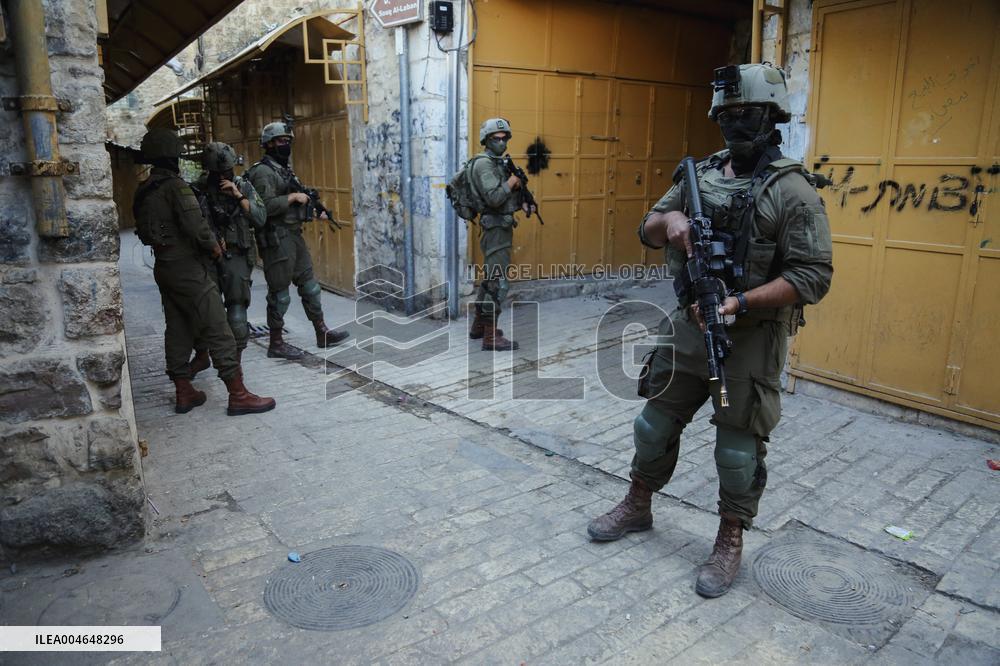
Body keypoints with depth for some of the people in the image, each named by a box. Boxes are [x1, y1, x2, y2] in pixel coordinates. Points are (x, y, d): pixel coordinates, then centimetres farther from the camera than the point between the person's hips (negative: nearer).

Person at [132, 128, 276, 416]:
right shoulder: (175, 185, -14)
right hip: (188, 268, -9)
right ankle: (238, 395, -6)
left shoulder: (143, 191, 11)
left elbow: (145, 231, 16)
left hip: (164, 269, 9)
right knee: (217, 330, -7)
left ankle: (184, 392, 19)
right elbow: (195, 226, -21)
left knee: (177, 330, 13)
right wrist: (214, 246, -6)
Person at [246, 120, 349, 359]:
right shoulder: (262, 171, -12)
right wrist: (294, 197, -17)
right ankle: (276, 344, 11)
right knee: (280, 294, -1)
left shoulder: (286, 169, 16)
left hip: (295, 236, 9)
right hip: (276, 239, -9)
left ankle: (322, 334, 22)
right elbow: (267, 206, -25)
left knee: (309, 286, 13)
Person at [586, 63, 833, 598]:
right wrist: (670, 220, -13)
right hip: (687, 325, 6)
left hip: (750, 338, -5)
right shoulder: (700, 174, 7)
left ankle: (730, 544, 25)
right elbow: (648, 231, 11)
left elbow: (812, 276, -16)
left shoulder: (791, 190, -11)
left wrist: (739, 302, -26)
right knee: (656, 423, 16)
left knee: (739, 447, 6)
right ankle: (638, 507, 37)